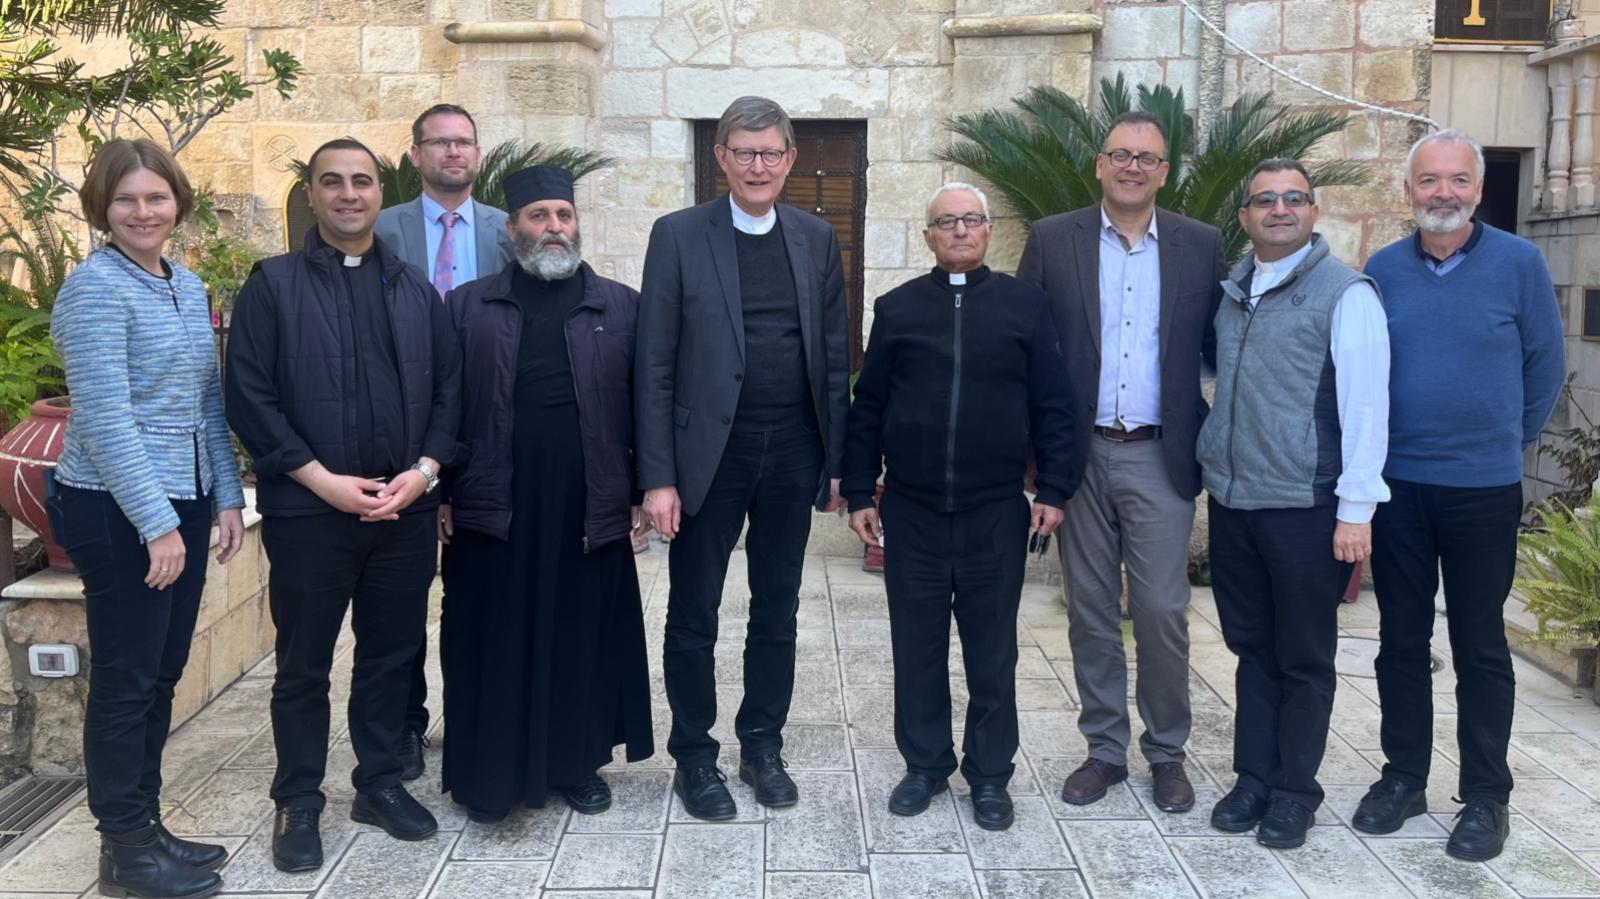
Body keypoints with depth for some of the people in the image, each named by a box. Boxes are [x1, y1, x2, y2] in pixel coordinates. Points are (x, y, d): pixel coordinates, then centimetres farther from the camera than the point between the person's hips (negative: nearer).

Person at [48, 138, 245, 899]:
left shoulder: (188, 287, 11)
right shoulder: (96, 287, -13)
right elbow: (105, 417, -20)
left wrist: (227, 495, 8)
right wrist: (156, 522, -21)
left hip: (183, 502, 8)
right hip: (117, 511, -8)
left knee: (161, 674, 14)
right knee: (124, 679, 2)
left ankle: (146, 827, 27)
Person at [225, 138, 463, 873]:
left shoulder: (416, 289, 11)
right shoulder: (272, 284, 0)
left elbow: (449, 389, 8)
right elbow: (249, 397, -7)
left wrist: (424, 470, -7)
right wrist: (324, 481, -13)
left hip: (405, 508, 3)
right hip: (308, 509, -3)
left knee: (391, 655, 12)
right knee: (303, 664, 7)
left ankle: (379, 783, 28)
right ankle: (298, 803, 22)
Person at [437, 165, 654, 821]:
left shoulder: (621, 307, 6)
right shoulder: (468, 307, 5)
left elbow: (643, 404, 5)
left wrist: (643, 491, 1)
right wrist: (438, 493, 0)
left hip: (589, 510, 1)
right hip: (492, 508, 0)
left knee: (581, 639, 8)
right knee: (493, 644, 6)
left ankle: (576, 761, 24)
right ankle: (488, 771, 20)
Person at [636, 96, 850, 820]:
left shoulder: (817, 239, 7)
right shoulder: (679, 236, -3)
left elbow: (834, 358, 9)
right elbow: (654, 365, -6)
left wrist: (838, 460, 5)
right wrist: (657, 476, -10)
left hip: (793, 457, 3)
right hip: (709, 455, -3)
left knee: (777, 613, 13)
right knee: (692, 618, 8)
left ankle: (763, 746, 30)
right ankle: (694, 756, 24)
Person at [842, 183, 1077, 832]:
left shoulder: (1024, 304, 3)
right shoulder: (897, 307, 5)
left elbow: (1052, 405, 2)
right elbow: (867, 407, 6)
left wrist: (1054, 489, -3)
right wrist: (860, 492, 3)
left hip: (996, 513, -1)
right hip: (911, 512, 1)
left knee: (992, 651, 8)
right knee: (917, 647, 10)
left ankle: (990, 775, 22)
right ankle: (925, 765, 25)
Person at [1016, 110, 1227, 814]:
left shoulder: (1201, 246, 4)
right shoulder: (1053, 240, 2)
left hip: (1160, 458, 0)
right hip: (1079, 454, 1)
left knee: (1163, 611, 2)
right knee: (1091, 611, 9)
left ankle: (1166, 751, 20)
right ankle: (1104, 747, 23)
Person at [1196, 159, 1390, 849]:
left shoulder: (1346, 293, -8)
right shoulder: (1231, 291, 9)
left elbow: (1366, 405, -11)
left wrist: (1356, 509, -14)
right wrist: (1215, 473, 10)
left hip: (1305, 507, -5)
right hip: (1232, 502, 5)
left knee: (1304, 660, 7)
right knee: (1251, 649, 14)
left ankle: (1295, 791, 20)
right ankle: (1253, 777, 26)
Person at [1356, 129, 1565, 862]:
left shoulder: (1518, 263, -5)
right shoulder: (1383, 269, 2)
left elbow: (1546, 367, 3)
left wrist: (1507, 442, 9)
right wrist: (1381, 445, 10)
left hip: (1483, 489, -2)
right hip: (1396, 485, 2)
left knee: (1479, 646, 7)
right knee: (1401, 640, 11)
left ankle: (1486, 796, 19)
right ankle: (1403, 776, 25)